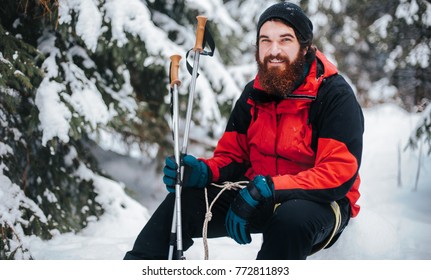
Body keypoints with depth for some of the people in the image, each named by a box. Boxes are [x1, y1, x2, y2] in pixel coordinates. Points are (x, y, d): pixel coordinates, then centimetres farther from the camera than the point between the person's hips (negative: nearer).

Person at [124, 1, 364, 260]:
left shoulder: (335, 95, -15)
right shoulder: (254, 94, 5)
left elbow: (340, 174, -24)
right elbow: (232, 156, 12)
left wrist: (267, 189, -33)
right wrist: (203, 172, -13)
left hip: (320, 201, -5)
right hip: (256, 197, 6)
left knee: (292, 219, -40)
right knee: (184, 201, -13)